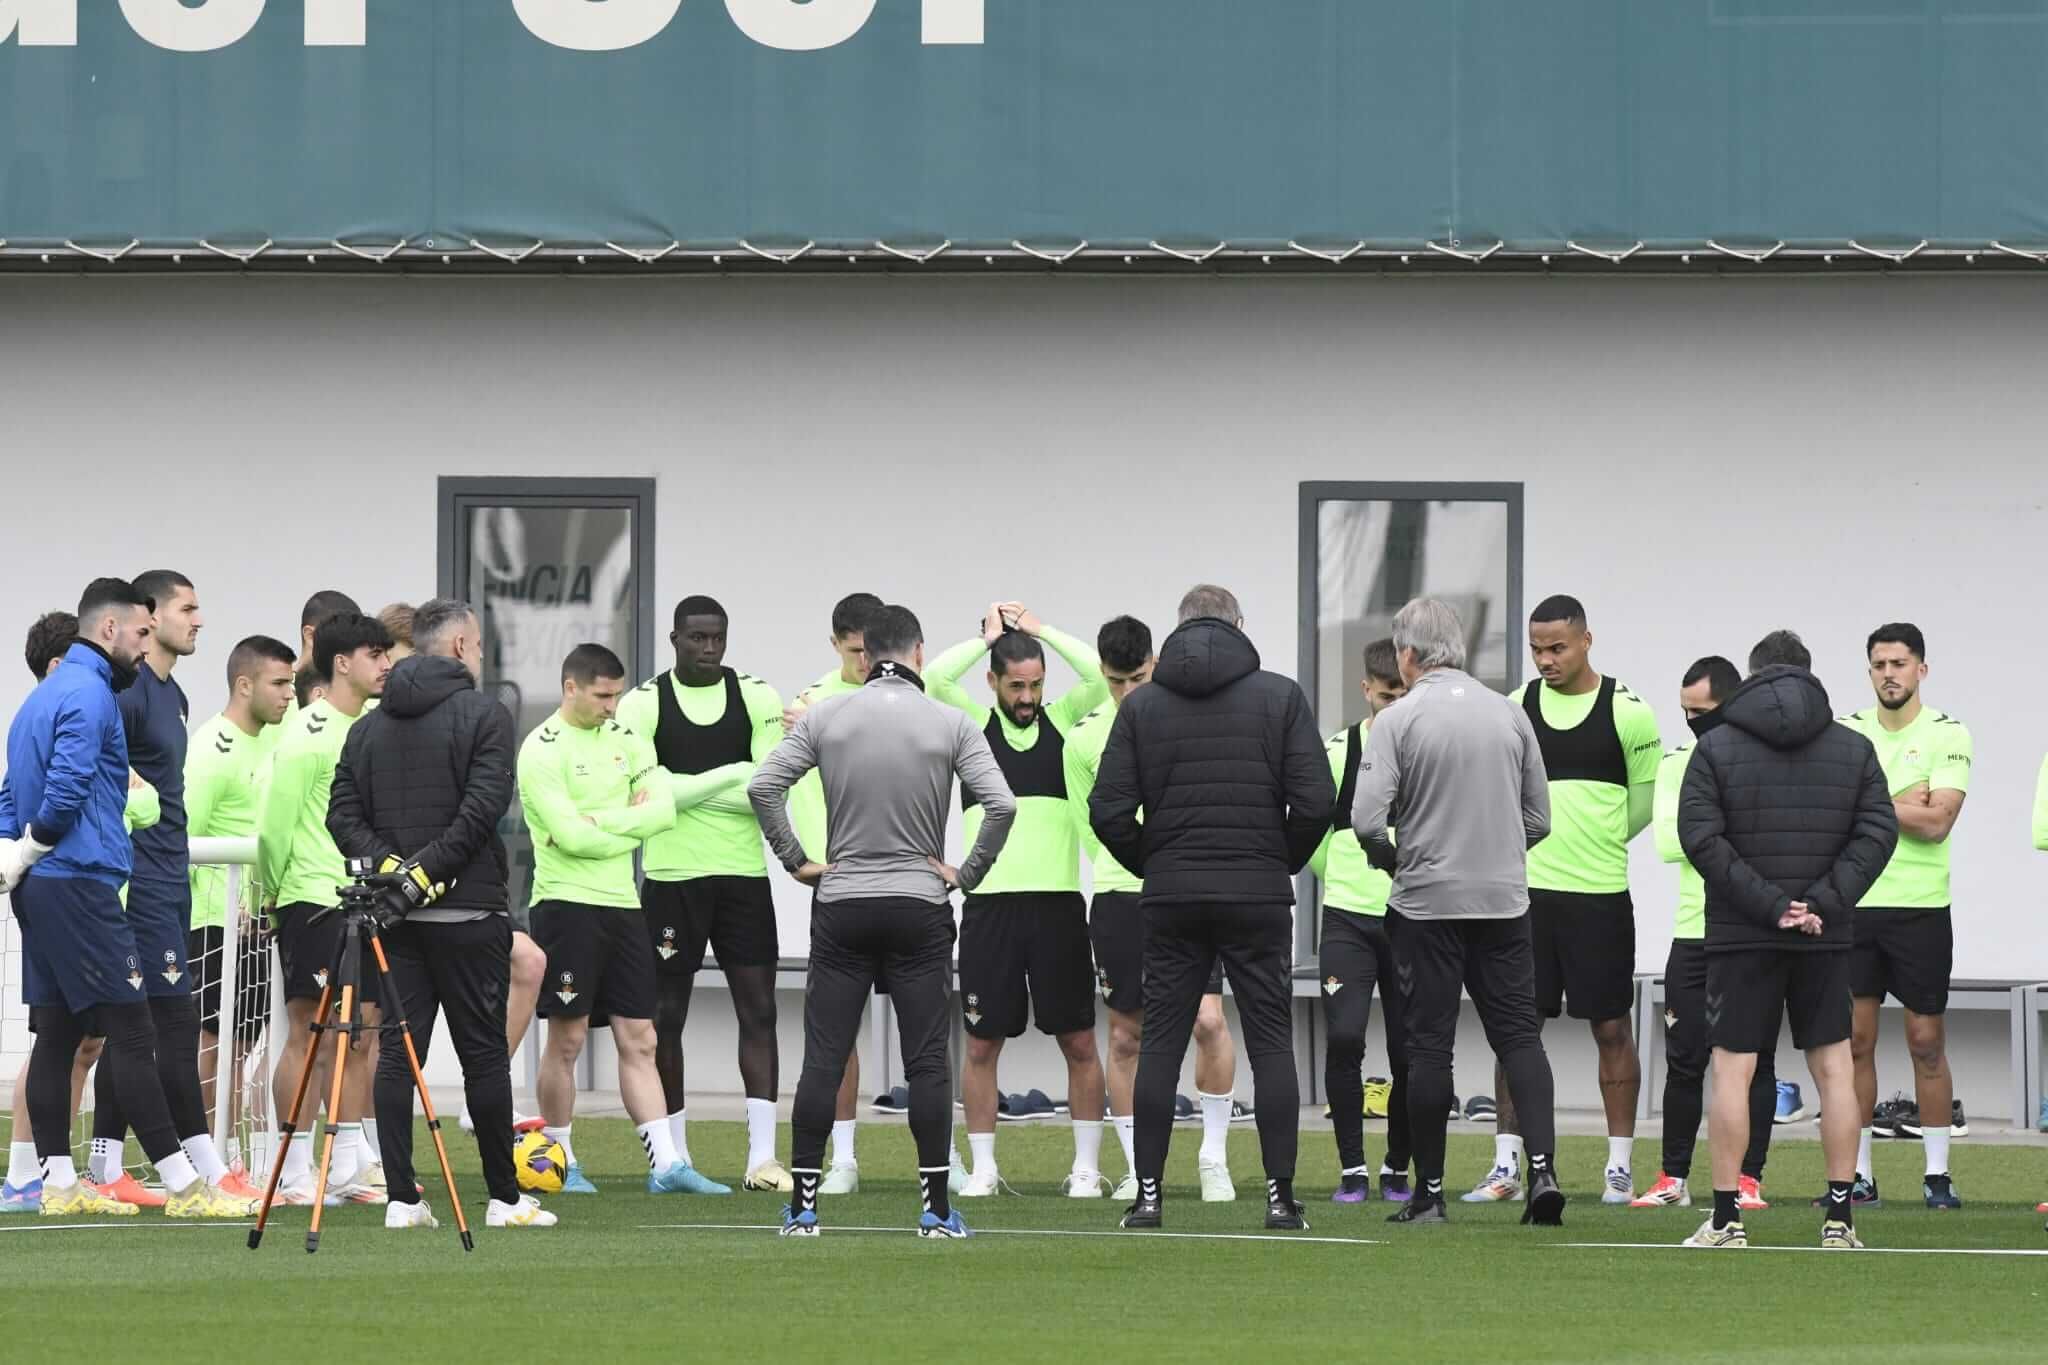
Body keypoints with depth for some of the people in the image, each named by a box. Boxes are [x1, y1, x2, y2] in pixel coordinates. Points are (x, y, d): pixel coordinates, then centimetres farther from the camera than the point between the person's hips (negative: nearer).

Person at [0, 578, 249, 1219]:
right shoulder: (90, 695, -13)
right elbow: (66, 792, -21)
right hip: (80, 885, -10)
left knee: (56, 1033, 9)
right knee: (132, 1033, -9)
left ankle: (59, 1183, 9)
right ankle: (182, 1184, -10)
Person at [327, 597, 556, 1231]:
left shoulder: (369, 726, 13)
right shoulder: (484, 715, -4)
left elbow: (342, 815, 5)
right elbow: (482, 811, -15)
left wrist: (388, 864, -4)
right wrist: (427, 868, -12)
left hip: (395, 917, 5)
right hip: (468, 913, -5)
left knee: (398, 1053, 4)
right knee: (484, 1053, 2)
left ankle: (402, 1199, -2)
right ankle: (505, 1198, 7)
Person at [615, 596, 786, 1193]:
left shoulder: (757, 697, 5)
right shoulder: (644, 703, 0)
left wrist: (684, 791, -12)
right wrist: (731, 776, -13)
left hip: (744, 874, 2)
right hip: (673, 875, -1)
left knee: (758, 1009, -4)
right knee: (666, 1016, 3)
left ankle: (762, 1156, -5)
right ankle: (674, 1156, 12)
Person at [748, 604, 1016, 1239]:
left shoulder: (826, 716, 0)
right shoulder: (950, 724, -3)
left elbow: (762, 786, -6)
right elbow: (1001, 805, -11)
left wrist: (795, 861, 4)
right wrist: (968, 873, 1)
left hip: (840, 907, 1)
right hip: (920, 908, -1)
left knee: (823, 1059, 3)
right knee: (927, 1061, 1)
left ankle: (804, 1204, 2)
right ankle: (937, 1207, 0)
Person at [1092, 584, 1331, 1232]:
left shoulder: (1141, 705, 3)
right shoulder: (1280, 696, -1)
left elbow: (1109, 811, -4)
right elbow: (1316, 802, -8)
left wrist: (1151, 865, 12)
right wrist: (1284, 863, 9)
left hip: (1172, 900, 1)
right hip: (1259, 898, -1)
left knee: (1160, 1042, 6)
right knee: (1271, 1043, 3)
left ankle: (1148, 1193, 2)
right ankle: (1280, 1196, -1)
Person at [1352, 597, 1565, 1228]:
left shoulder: (1399, 720, -8)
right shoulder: (1511, 714, 5)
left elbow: (1367, 819, -15)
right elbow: (1539, 819, 8)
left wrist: (1390, 861, 5)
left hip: (1427, 901, -3)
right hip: (1504, 900, 3)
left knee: (1429, 1044, 3)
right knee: (1519, 1034, 5)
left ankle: (1429, 1190, 6)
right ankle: (1543, 1169, -10)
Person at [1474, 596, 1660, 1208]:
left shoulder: (1628, 711, -4)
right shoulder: (1515, 710, 6)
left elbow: (1645, 798, 7)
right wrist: (1548, 843, 12)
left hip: (1600, 893, -3)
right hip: (1527, 890, 3)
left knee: (1612, 1028, 2)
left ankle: (1620, 1168, 9)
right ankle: (1507, 1166, 6)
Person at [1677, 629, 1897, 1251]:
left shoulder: (1716, 747, 0)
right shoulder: (1854, 748, 6)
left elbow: (1702, 838, -9)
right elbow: (1879, 831, -2)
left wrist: (1768, 904, -10)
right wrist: (1822, 903, -7)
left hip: (1741, 937, -2)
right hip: (1826, 940, 2)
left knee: (1732, 1070, 0)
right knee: (1833, 1068, 7)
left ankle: (1726, 1220, -2)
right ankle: (1840, 1218, 5)